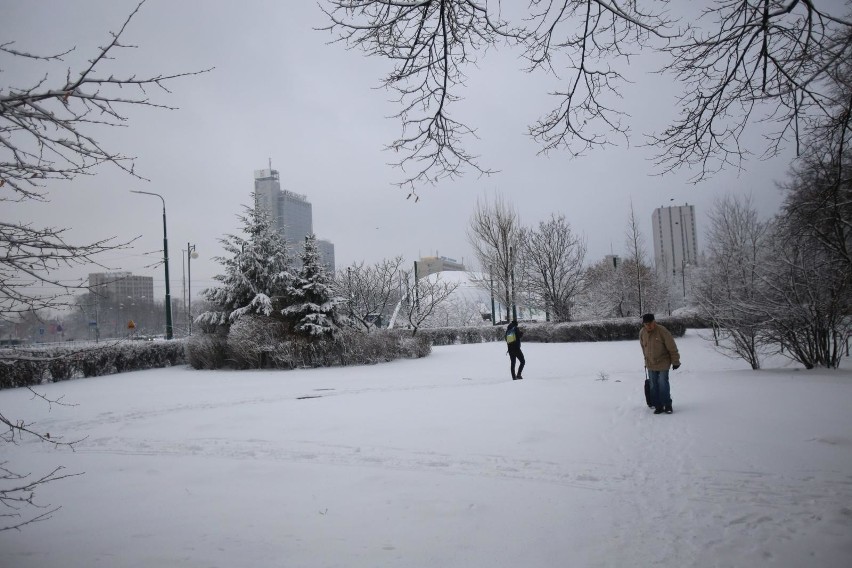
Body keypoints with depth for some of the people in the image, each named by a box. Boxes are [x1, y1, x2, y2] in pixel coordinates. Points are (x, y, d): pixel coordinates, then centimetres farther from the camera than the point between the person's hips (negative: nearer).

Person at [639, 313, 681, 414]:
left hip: (663, 363, -5)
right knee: (653, 386, 6)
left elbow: (672, 348, -11)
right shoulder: (642, 333, -2)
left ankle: (668, 405, 8)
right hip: (650, 364, 5)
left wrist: (675, 361, -7)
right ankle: (658, 406, 15)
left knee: (663, 385, -6)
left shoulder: (662, 331, -18)